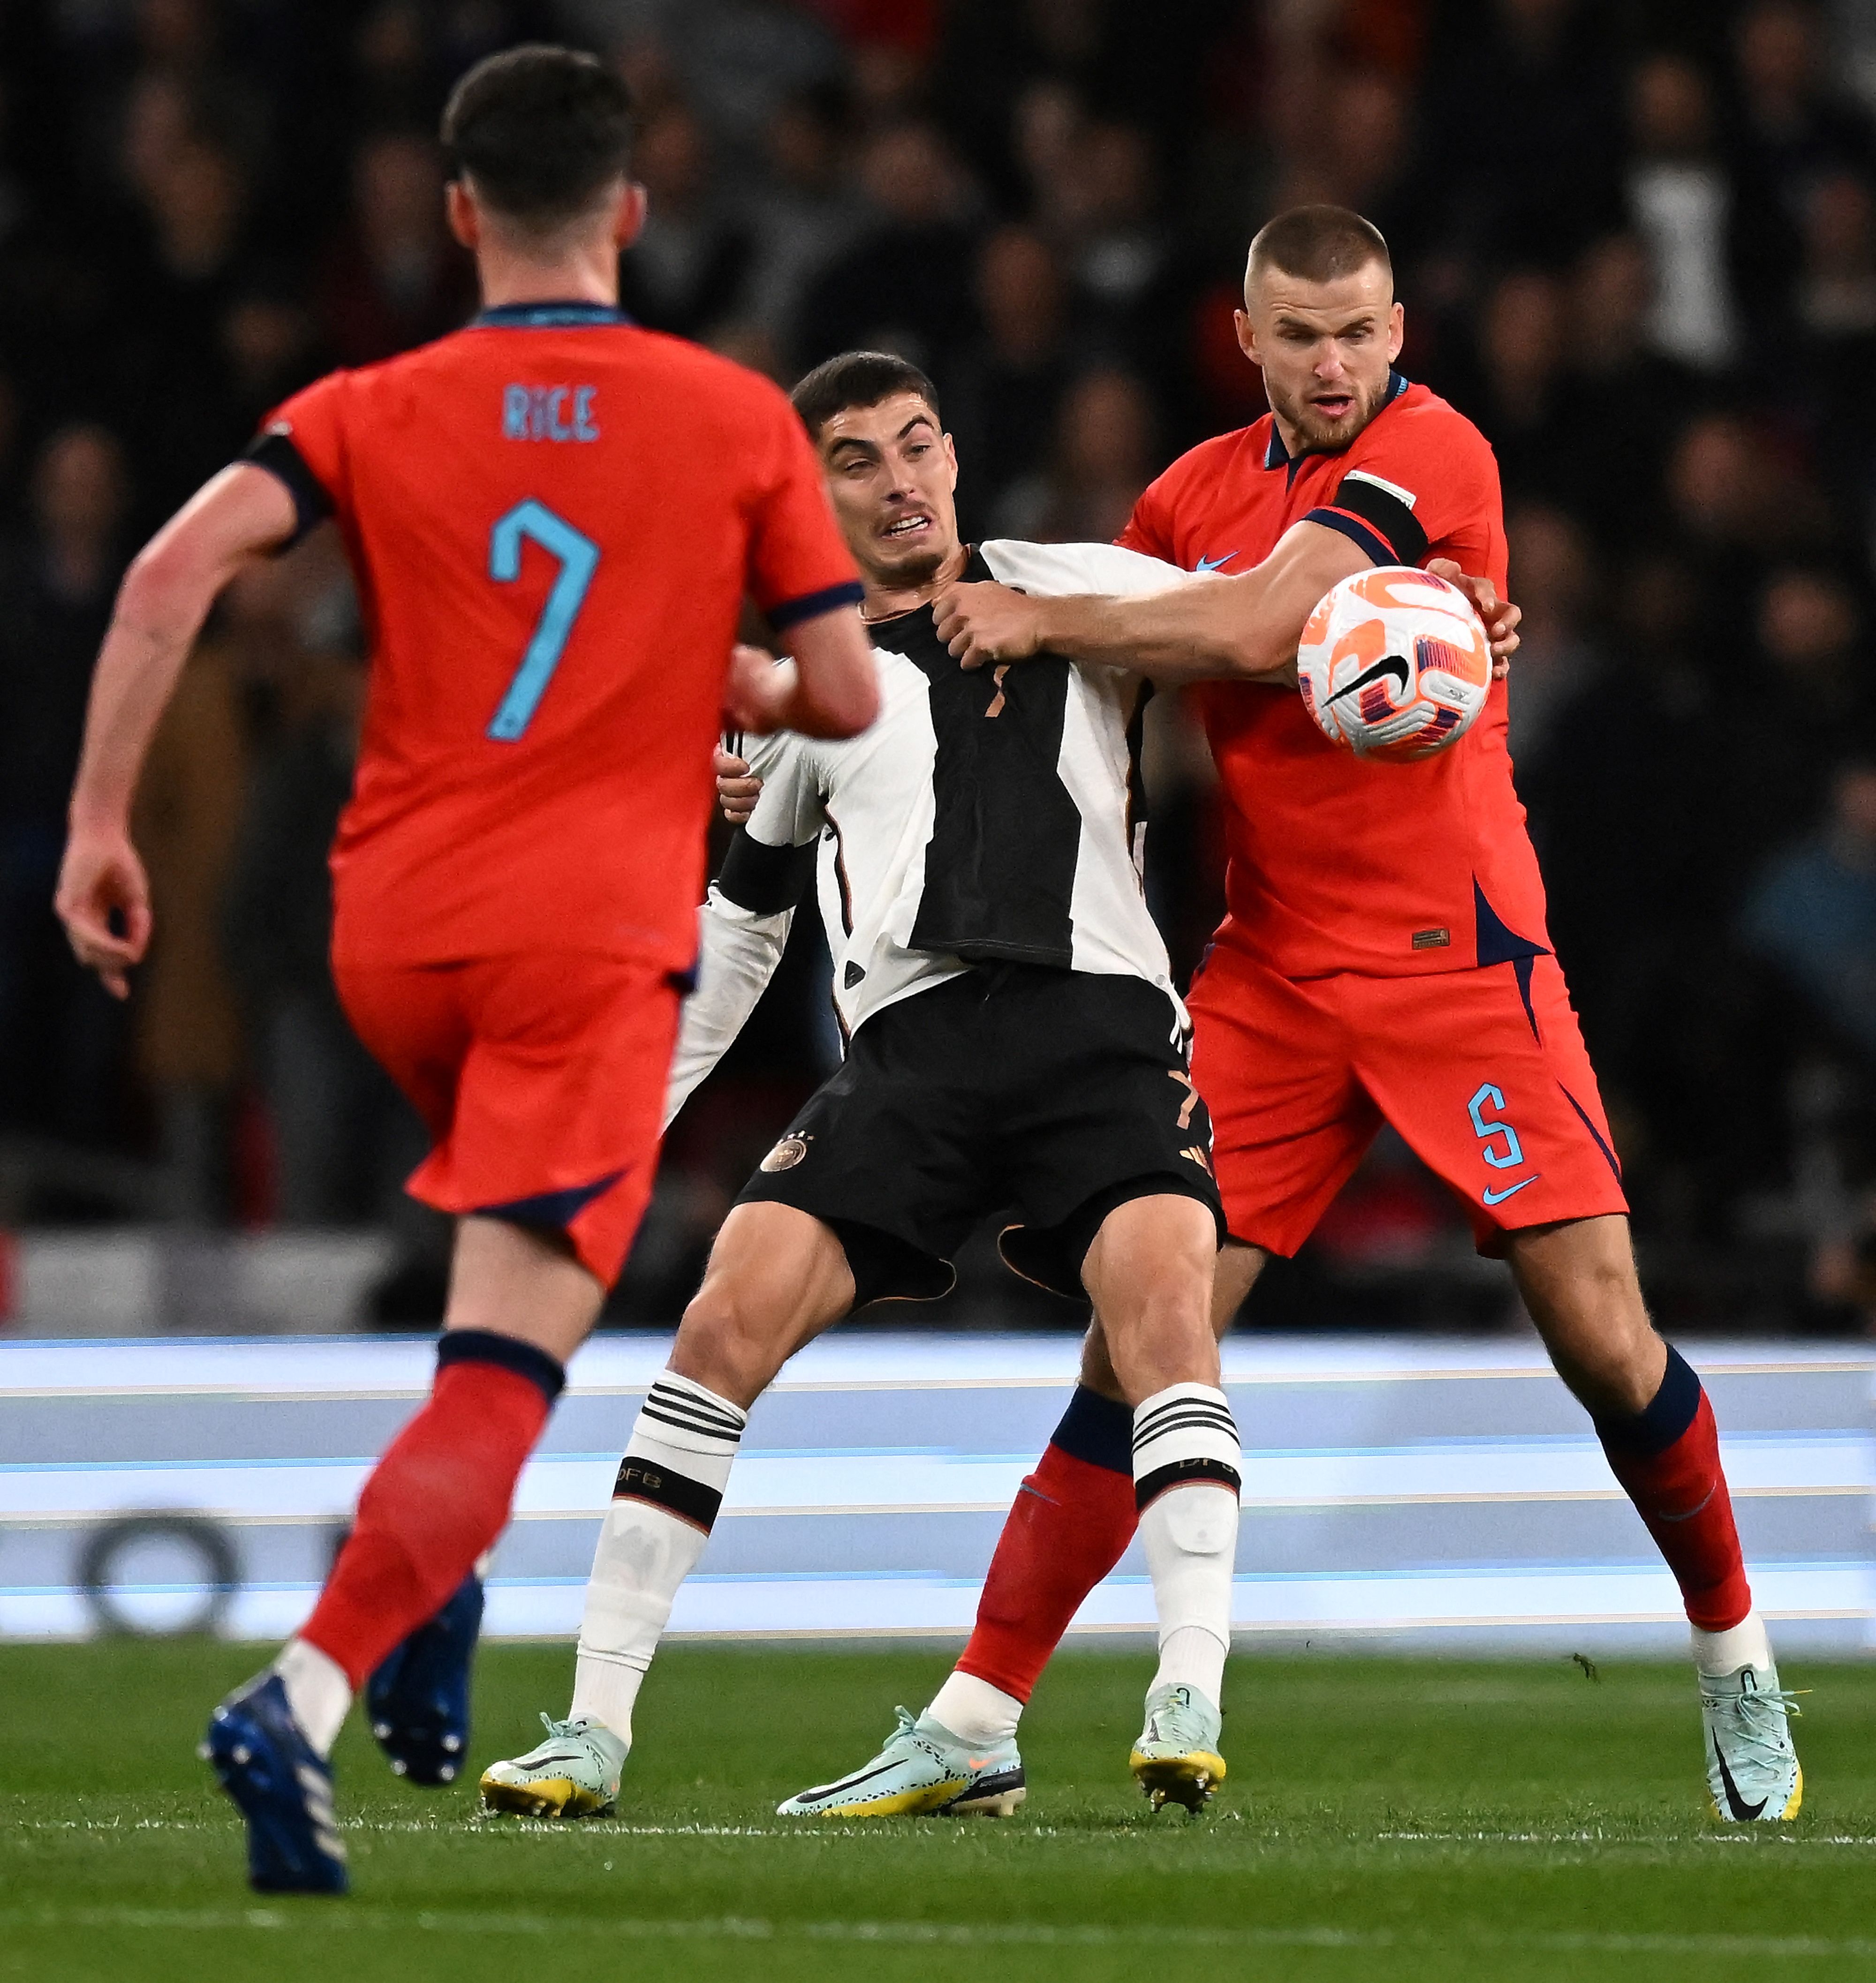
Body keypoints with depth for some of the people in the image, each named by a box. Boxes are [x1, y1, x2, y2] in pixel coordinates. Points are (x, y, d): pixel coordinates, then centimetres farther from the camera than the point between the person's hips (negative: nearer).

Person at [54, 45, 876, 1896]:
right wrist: (749, 693, 26)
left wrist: (97, 819, -8)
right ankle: (304, 1698, -30)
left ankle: (435, 1568, 19)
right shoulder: (737, 419, 4)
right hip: (596, 941, -3)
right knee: (496, 1377, -11)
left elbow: (172, 575, -11)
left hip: (391, 935, 4)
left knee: (511, 1229, 34)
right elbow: (845, 698, 4)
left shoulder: (372, 413, 5)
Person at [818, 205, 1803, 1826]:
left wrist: (1043, 620, -10)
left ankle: (1735, 1656, 14)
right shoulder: (1200, 492, 9)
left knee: (1601, 1332, -9)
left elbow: (1258, 630, -22)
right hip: (1270, 968, 5)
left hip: (1457, 951, -4)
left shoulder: (1432, 453, -10)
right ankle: (981, 1715, -1)